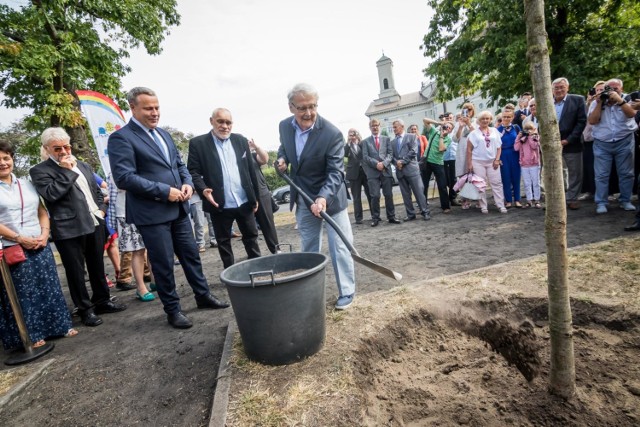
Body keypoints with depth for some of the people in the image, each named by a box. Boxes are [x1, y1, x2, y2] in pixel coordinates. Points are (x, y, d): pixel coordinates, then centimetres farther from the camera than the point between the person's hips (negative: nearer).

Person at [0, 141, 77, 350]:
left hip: (40, 245, 4)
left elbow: (42, 211, 12)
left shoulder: (26, 183, 11)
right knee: (22, 293, 4)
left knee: (49, 286, 9)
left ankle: (60, 325, 20)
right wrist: (19, 238, -14)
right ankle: (31, 335, 16)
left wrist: (44, 233, -3)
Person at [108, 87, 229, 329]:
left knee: (191, 255, 15)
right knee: (164, 264, 4)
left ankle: (203, 296, 31)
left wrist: (187, 183, -1)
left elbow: (180, 165, 20)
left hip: (178, 209, 7)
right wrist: (164, 191, -19)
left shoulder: (164, 134, 15)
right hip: (151, 214, -7)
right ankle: (173, 310, 21)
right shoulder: (121, 137, -8)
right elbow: (124, 177, -17)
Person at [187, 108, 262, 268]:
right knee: (223, 242, 10)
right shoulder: (198, 143, -2)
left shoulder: (241, 140, 7)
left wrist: (255, 196, 8)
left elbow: (251, 170, 9)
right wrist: (203, 190, -24)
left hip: (244, 202, 3)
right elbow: (193, 171, -6)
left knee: (251, 236, 13)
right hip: (219, 205, -2)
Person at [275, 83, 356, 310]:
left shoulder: (332, 134, -22)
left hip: (329, 197, -5)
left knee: (339, 246, 1)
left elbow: (335, 172, -25)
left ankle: (346, 291, 19)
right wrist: (282, 158, -7)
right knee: (308, 247, 16)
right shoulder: (284, 126, -5)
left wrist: (323, 198, -41)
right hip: (303, 199, 5)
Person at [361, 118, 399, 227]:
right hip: (373, 172, -2)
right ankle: (375, 218, 5)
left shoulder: (386, 139, 14)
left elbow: (390, 154, 6)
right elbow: (365, 157, 0)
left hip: (386, 170, 2)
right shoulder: (365, 141, 9)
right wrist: (376, 164, -13)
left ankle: (391, 217, 13)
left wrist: (383, 163, -12)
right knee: (375, 196, -5)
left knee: (389, 195, 4)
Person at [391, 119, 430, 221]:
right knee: (405, 194, 7)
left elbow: (413, 151, -7)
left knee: (419, 192, -3)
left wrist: (403, 161, -12)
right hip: (400, 171, 4)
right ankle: (410, 214, 14)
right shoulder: (392, 142, 18)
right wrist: (397, 162, -8)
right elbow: (392, 156, 12)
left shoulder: (411, 137, 5)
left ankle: (425, 212, 7)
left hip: (411, 169, -4)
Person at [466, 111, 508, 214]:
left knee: (497, 183, 0)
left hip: (492, 161, 2)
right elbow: (469, 149, -1)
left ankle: (501, 205, 6)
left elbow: (499, 147, 9)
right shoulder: (474, 133, 1)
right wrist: (469, 163, -7)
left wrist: (497, 159, -3)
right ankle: (483, 206, 10)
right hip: (478, 162, -2)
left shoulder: (494, 131, 9)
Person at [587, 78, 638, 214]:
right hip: (602, 144, 0)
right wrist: (600, 103, -11)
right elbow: (592, 121, -9)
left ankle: (625, 201, 17)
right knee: (601, 175, 0)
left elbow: (632, 114, -15)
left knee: (626, 173, 6)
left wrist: (619, 100, -22)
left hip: (624, 142, 1)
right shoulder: (596, 103, 3)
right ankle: (601, 202, 6)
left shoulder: (626, 100, 3)